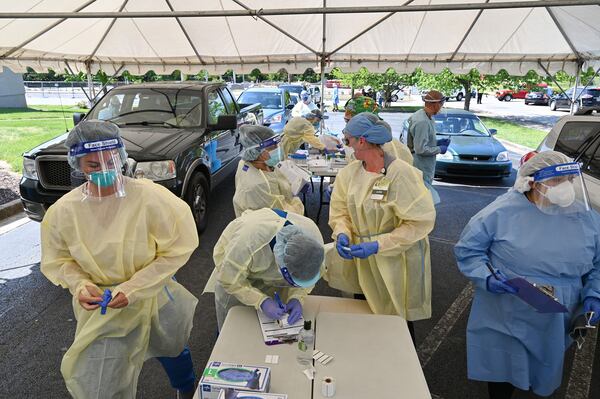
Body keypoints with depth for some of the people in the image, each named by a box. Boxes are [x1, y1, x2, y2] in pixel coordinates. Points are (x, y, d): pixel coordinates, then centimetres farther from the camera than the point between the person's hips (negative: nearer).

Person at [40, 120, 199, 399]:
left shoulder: (150, 197, -24)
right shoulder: (62, 211, -14)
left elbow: (176, 250, -19)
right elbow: (57, 260, 1)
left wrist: (134, 289, -23)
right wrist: (79, 285, -18)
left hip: (155, 300, -1)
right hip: (99, 307, 2)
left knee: (173, 352, 24)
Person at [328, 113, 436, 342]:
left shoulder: (401, 173, -20)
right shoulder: (349, 173, -2)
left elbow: (420, 221, -19)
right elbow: (340, 211, 7)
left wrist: (378, 245, -23)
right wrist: (342, 233, -14)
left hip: (396, 265, -5)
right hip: (363, 263, 5)